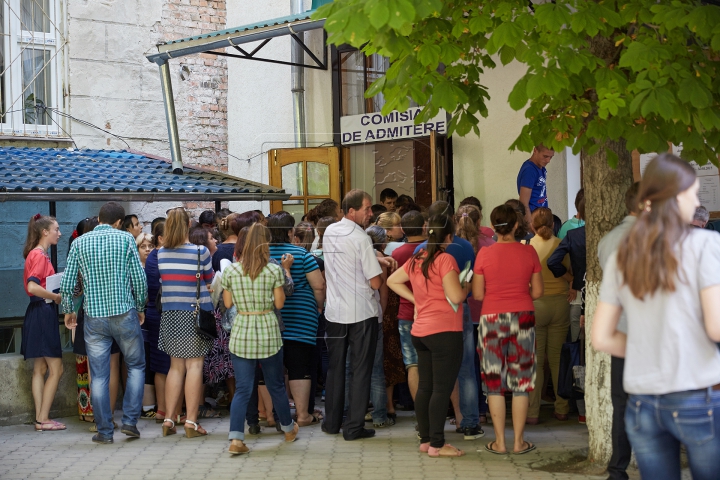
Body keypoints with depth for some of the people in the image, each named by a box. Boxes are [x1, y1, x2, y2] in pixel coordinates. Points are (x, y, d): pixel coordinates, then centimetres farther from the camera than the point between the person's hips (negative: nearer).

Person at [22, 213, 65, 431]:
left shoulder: (37, 254, 15)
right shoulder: (40, 255, -13)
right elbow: (32, 286, -25)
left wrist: (56, 292, 5)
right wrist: (56, 296, -16)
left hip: (39, 313, 10)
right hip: (43, 312, -10)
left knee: (40, 368, 9)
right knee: (56, 368, -5)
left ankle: (41, 418, 12)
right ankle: (43, 419, -2)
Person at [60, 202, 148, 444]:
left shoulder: (80, 242, 3)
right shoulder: (125, 239, -2)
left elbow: (66, 283, 1)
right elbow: (139, 278, -5)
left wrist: (68, 310, 16)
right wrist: (140, 308, 10)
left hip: (94, 316, 2)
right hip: (124, 313, -1)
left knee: (98, 375, 5)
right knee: (136, 366, 15)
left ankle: (104, 431, 7)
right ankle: (130, 420, 7)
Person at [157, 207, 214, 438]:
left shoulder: (161, 253, 2)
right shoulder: (200, 252, -8)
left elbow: (162, 280, 12)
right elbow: (210, 281, 5)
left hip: (170, 314, 4)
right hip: (195, 313, -4)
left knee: (176, 366, 12)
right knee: (194, 365, -1)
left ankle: (168, 419, 11)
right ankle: (191, 421, -3)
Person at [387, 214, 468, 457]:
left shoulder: (416, 260, 9)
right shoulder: (445, 259, -14)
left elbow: (393, 281, 20)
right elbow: (456, 296, -20)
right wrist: (466, 287, -1)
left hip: (421, 331, 8)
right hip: (445, 331, -8)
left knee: (425, 387, 12)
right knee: (442, 389, -4)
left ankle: (425, 439, 19)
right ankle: (437, 444, -2)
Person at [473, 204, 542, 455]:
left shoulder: (485, 254, -6)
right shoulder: (528, 252, -3)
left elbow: (477, 294, -3)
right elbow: (537, 292, 1)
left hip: (492, 319, -1)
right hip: (522, 318, 1)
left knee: (495, 382, 7)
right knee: (521, 382, 8)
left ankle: (500, 442, 10)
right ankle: (519, 441, 11)